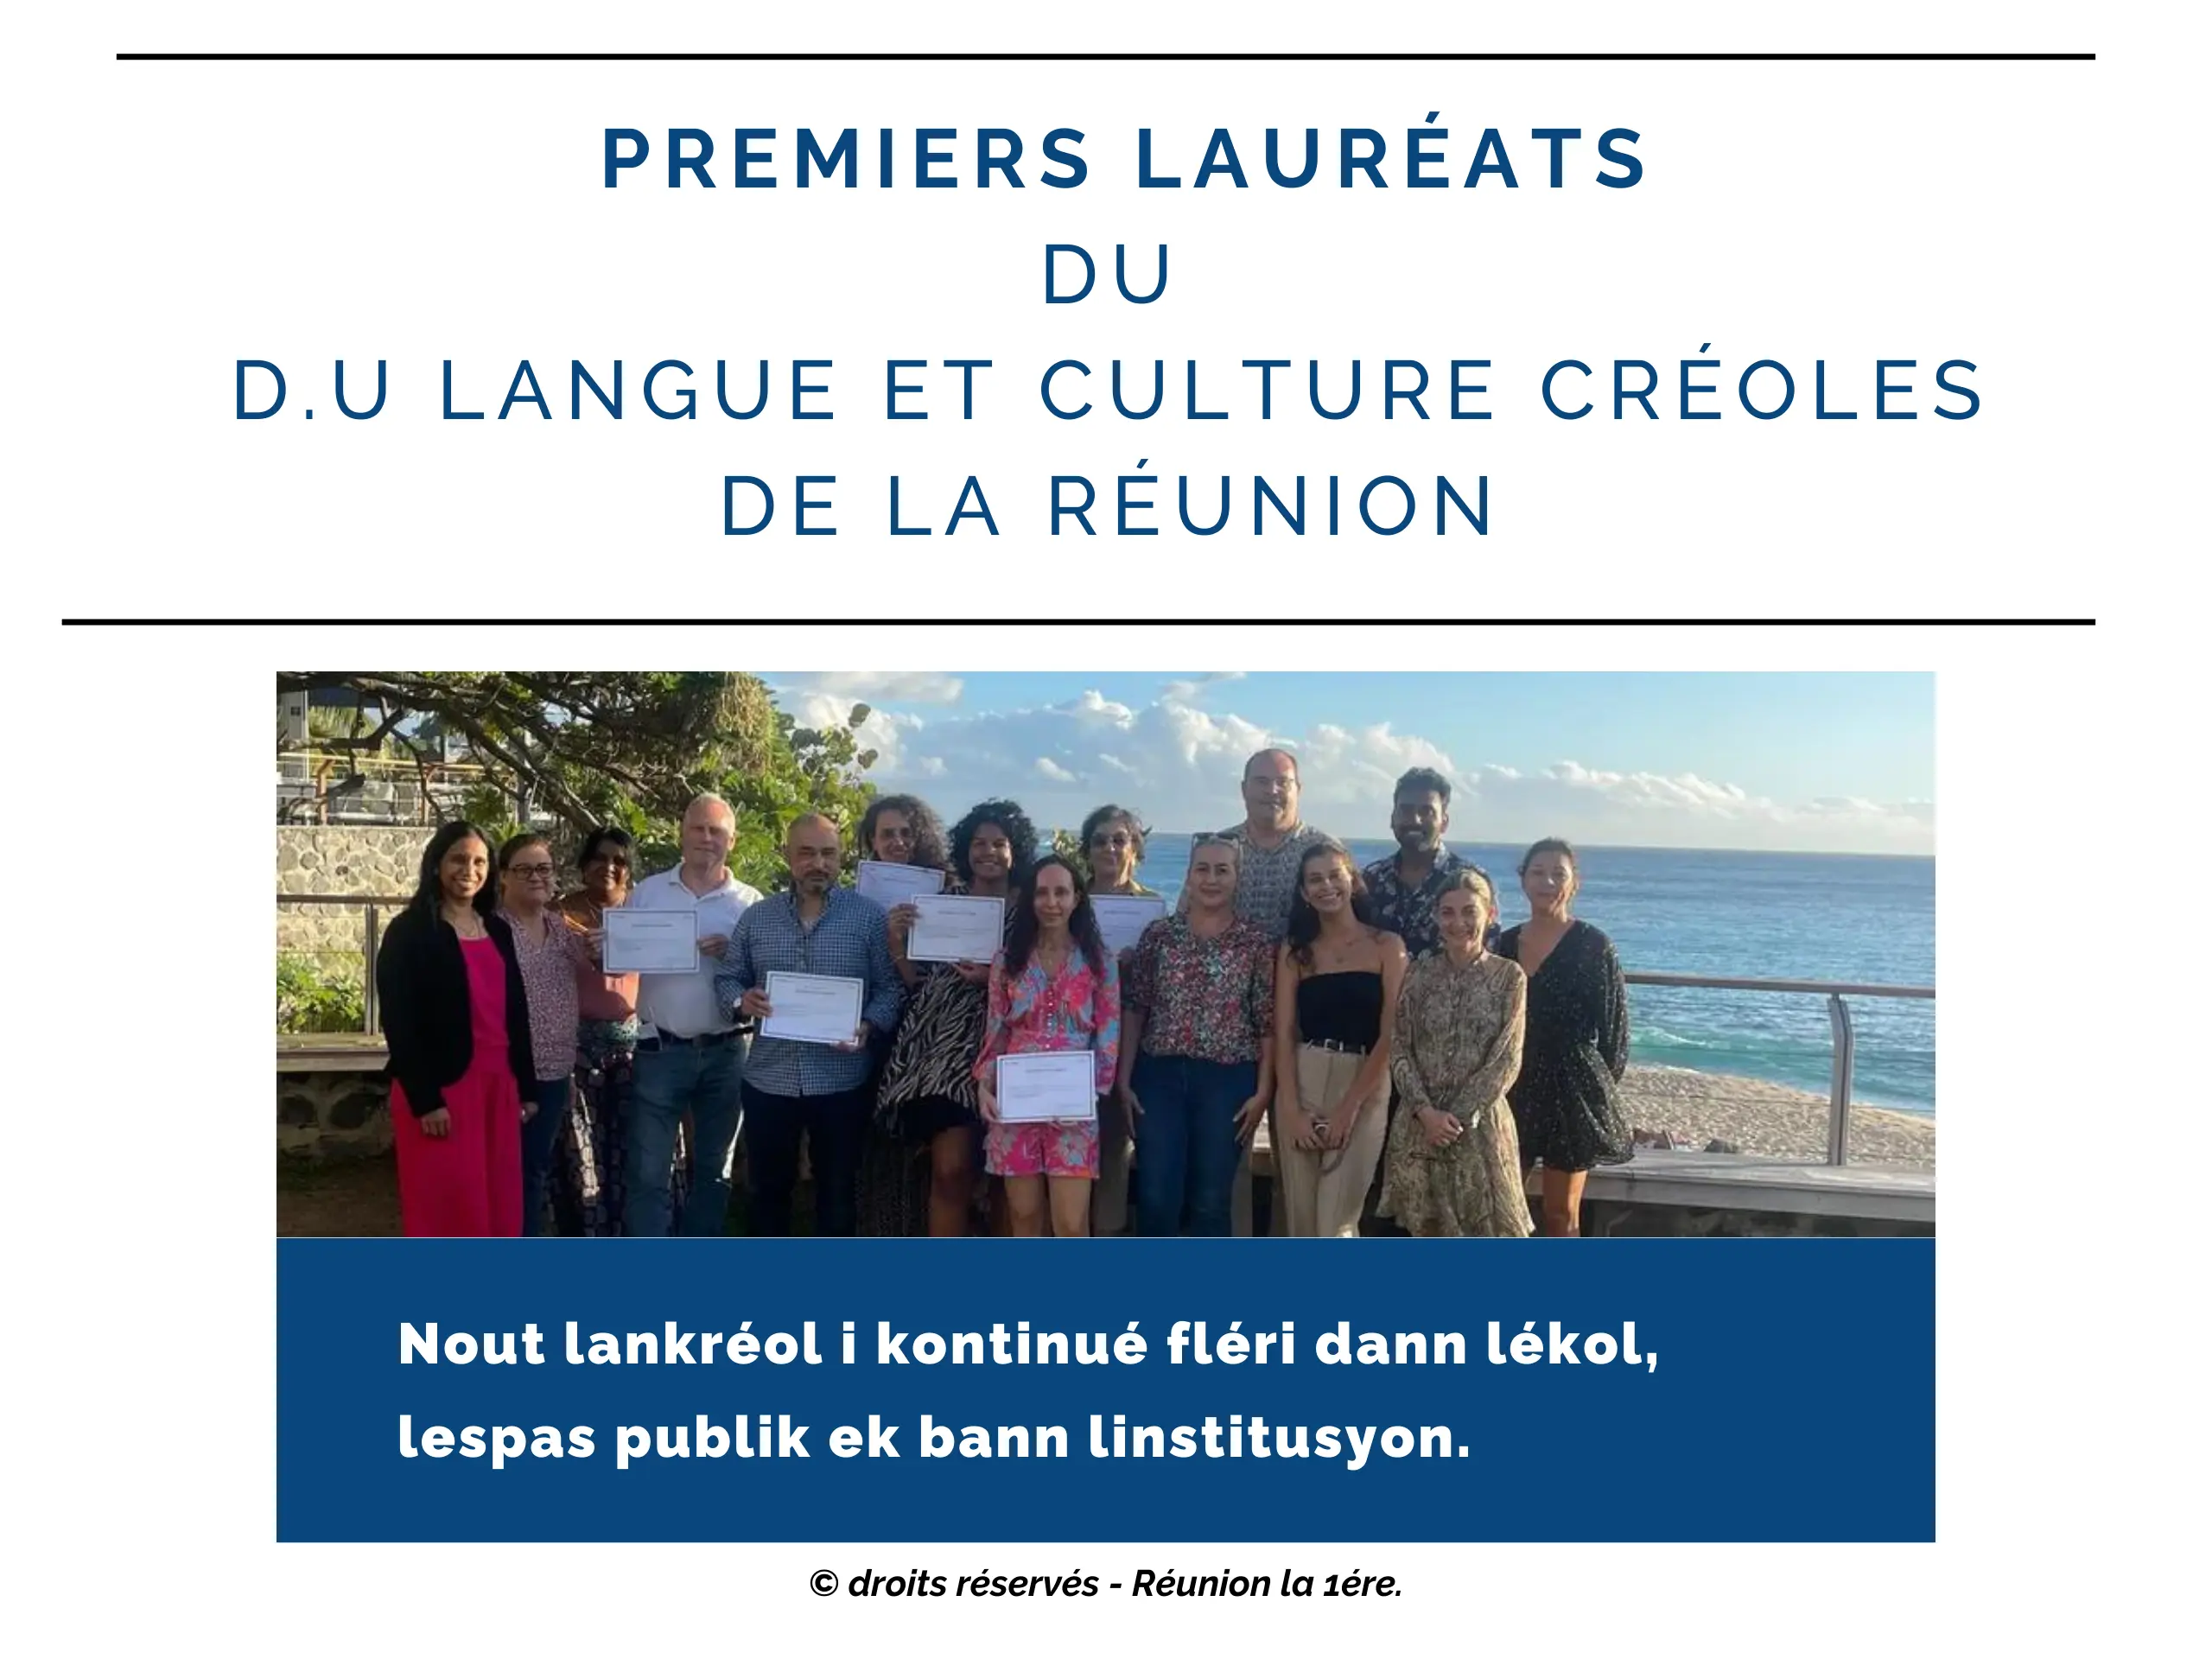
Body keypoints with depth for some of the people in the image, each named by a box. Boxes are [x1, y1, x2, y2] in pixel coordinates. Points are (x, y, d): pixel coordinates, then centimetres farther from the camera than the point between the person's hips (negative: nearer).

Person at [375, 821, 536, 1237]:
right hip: (442, 1086, -6)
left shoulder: (498, 930, 14)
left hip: (497, 1082, 6)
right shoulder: (408, 931, -5)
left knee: (499, 1206, 8)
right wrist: (425, 1099, -16)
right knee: (447, 1208, -1)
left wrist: (526, 1086, 11)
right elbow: (399, 1022, -11)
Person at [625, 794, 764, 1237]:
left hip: (724, 1053, 1)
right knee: (648, 1173, -1)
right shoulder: (647, 893, 4)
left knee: (712, 1169, 13)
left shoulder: (751, 902, 3)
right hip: (660, 1051, -1)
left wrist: (732, 954, -18)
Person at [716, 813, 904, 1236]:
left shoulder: (868, 915, -3)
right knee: (767, 1189, 16)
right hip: (768, 1080, 2)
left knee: (838, 1194, 11)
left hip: (841, 1082, -2)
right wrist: (741, 1000, -11)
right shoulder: (756, 917, 6)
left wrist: (868, 1027, -20)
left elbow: (891, 987, -3)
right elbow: (726, 978, 11)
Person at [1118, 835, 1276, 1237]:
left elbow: (1269, 1023, 0)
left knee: (1212, 1200, 7)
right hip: (1160, 1075, 1)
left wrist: (1263, 1090, -5)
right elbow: (1133, 1009, 4)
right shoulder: (1159, 934, 3)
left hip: (1228, 1080, -1)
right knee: (1156, 1198, 0)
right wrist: (1124, 1078, 0)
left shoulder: (1257, 944, 1)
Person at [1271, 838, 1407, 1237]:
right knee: (1301, 1221, 4)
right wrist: (1291, 1109, -8)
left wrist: (1349, 1107, -9)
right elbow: (1284, 1032, 3)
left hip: (1363, 1089, -3)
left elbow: (1390, 1035, -4)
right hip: (1301, 1085, 3)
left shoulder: (1387, 946, 2)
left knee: (1336, 1225, -6)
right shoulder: (1295, 949, 9)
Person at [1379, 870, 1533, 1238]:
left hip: (1480, 1123, -2)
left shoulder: (1509, 976, -3)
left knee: (1488, 1230, -2)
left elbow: (1507, 1060, -7)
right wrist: (1425, 1110, -12)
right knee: (1427, 1230, 9)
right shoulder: (1419, 973, 4)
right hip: (1419, 1124, 2)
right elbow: (1398, 1049, 1)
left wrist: (1458, 1116, -12)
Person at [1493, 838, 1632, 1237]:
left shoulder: (1593, 946, -7)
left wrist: (1601, 1084, -3)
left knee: (1561, 1214, 7)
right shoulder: (1505, 943, 6)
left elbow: (1613, 1025, -4)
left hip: (1571, 1087, -4)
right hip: (1513, 1086, 4)